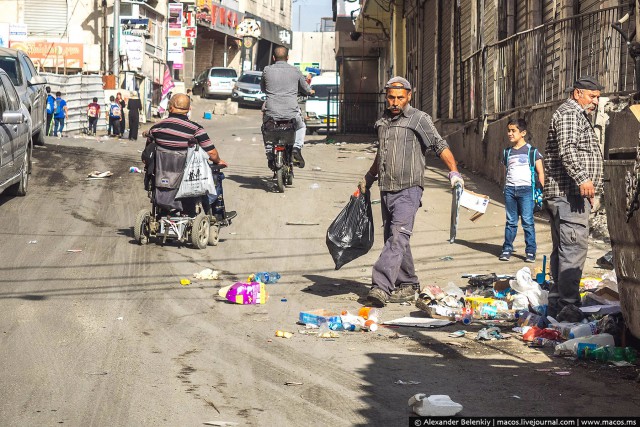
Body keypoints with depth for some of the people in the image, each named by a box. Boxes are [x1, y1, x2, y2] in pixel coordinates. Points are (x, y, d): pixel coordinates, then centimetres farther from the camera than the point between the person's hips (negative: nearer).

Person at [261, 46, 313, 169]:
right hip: (291, 113, 0)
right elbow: (306, 91, 15)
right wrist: (309, 91, 39)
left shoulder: (267, 70, 2)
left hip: (271, 113, 0)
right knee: (301, 127, 31)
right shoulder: (296, 71, 3)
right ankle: (296, 149, 9)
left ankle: (270, 156, 19)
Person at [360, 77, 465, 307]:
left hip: (408, 189, -7)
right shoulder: (383, 121, 16)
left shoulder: (419, 119, -3)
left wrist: (454, 172, -20)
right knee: (393, 238, 8)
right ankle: (408, 286, 18)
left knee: (398, 236, -17)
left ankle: (381, 286, -27)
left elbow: (440, 145, -8)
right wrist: (368, 178, 36)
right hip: (386, 189, 7)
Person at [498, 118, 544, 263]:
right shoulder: (507, 152, 13)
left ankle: (530, 251, 1)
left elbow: (540, 172, 2)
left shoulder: (532, 151, 0)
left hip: (526, 189, -4)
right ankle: (507, 249, 12)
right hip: (510, 189, 4)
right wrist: (506, 189, 14)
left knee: (527, 221, -4)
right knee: (511, 221, 7)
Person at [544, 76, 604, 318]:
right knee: (574, 248, -15)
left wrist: (589, 195, 35)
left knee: (563, 250, 12)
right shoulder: (569, 113, -7)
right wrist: (582, 178, -31)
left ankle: (556, 306, 16)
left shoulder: (579, 117, 28)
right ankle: (568, 307, -18)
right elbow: (567, 148, -23)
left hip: (568, 195, 12)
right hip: (569, 193, -12)